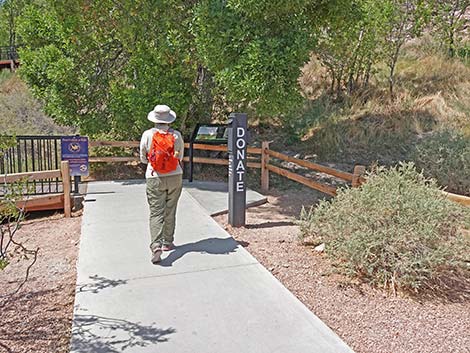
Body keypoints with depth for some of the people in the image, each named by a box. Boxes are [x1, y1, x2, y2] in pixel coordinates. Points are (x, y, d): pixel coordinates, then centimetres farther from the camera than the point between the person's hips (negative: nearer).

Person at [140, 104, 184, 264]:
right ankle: (167, 243, 25)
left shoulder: (147, 135, -5)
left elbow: (143, 158, 4)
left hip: (154, 178, -1)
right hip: (175, 177, 1)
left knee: (156, 213, -1)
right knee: (170, 212, 14)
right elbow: (180, 157, 7)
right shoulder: (176, 135, -4)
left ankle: (156, 246, -17)